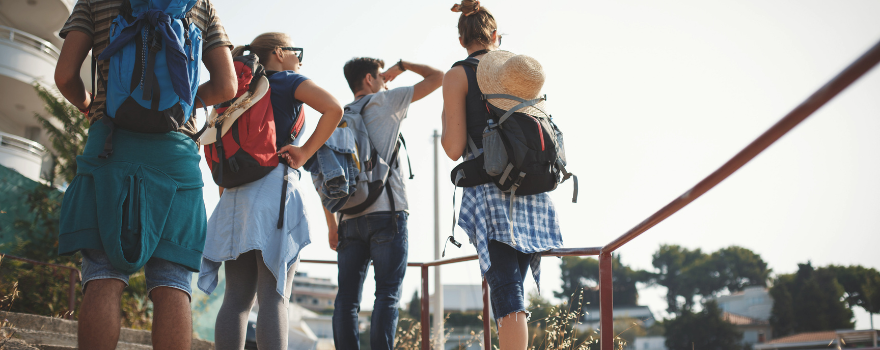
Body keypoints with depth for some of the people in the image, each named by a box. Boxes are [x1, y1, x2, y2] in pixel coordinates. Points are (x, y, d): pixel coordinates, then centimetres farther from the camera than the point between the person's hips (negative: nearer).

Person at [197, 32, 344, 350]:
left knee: (237, 297, 4)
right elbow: (333, 109, -15)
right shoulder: (288, 81, 4)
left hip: (236, 193, 6)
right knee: (274, 296, -10)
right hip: (275, 185, -6)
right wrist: (305, 153, -9)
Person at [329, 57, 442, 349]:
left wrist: (332, 226, 16)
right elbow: (437, 77, 9)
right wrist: (402, 66, 24)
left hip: (350, 218, 5)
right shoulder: (387, 102, 6)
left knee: (347, 297, 2)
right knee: (387, 294, -7)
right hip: (387, 213, -5)